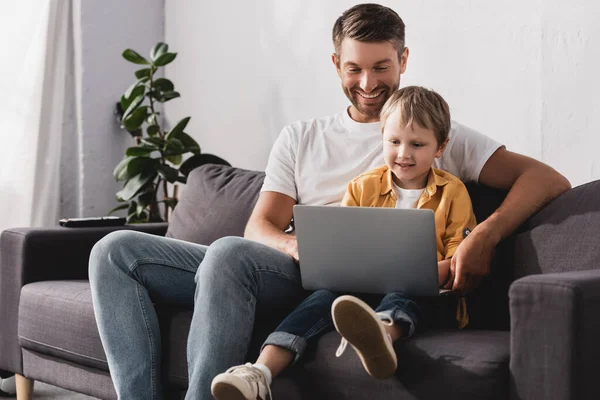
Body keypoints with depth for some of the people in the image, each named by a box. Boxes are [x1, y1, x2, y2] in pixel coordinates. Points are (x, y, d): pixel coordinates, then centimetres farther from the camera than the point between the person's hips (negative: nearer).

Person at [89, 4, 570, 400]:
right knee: (117, 251, -10)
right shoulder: (300, 138, 25)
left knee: (230, 253, -36)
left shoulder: (436, 135, 14)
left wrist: (485, 237, -17)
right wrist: (296, 247, -13)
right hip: (286, 270, 6)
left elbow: (548, 180, 4)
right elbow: (260, 226, 13)